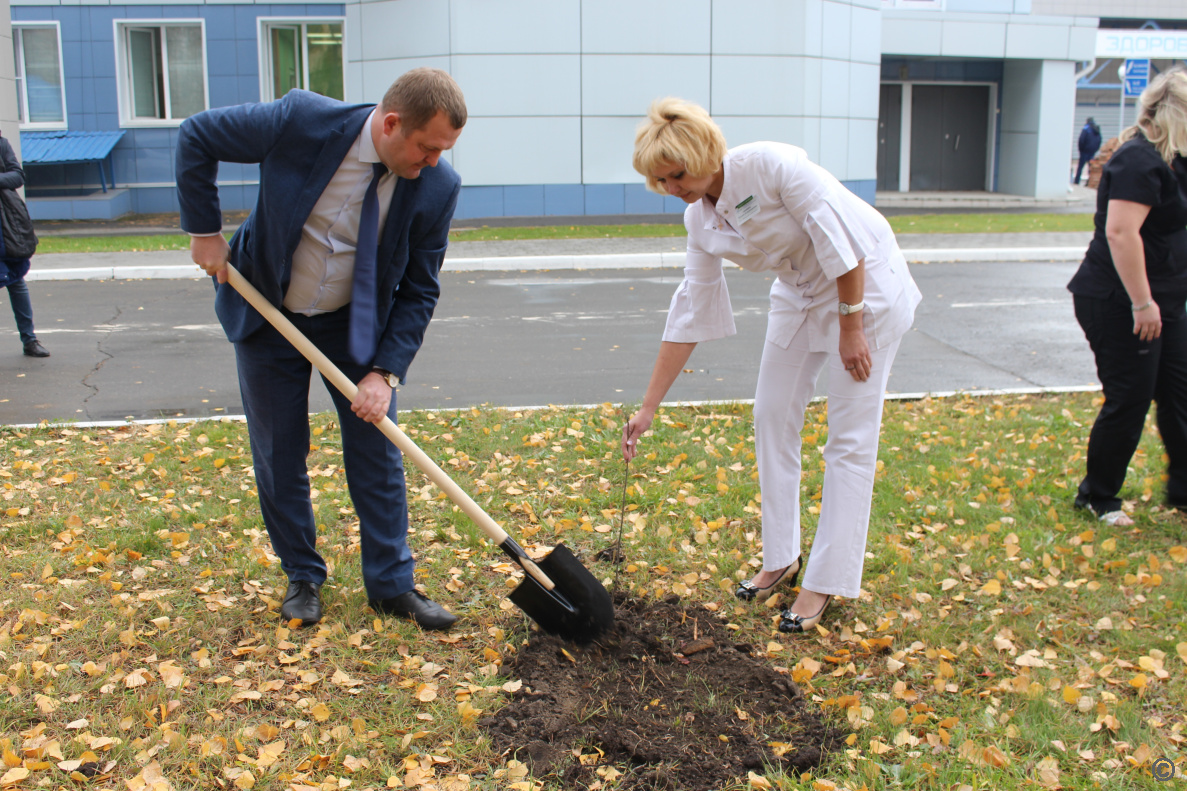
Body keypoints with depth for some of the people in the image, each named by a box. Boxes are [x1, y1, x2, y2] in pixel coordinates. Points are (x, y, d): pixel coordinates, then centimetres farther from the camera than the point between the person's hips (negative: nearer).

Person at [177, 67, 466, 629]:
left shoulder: (437, 186, -19)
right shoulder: (303, 120, -26)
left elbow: (419, 289, -9)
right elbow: (196, 136, -11)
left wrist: (386, 371, -17)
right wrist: (204, 230, -11)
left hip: (355, 325, 1)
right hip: (267, 315, -1)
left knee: (377, 452, 3)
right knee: (279, 456, 7)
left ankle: (392, 584, 17)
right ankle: (302, 577, 25)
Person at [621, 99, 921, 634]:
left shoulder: (769, 164, -27)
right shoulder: (701, 221, -6)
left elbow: (840, 237, -25)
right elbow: (689, 315, -2)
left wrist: (851, 327, -21)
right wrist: (648, 409, -3)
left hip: (865, 285, -7)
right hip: (800, 294, 7)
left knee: (850, 435, -4)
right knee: (772, 417, 7)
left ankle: (825, 582, 3)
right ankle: (781, 558, 21)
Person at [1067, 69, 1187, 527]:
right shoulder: (1140, 161, -19)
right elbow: (1120, 232, -28)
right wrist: (1142, 302, -27)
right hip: (1120, 305, -10)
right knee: (1129, 401, -2)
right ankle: (1096, 498, 14)